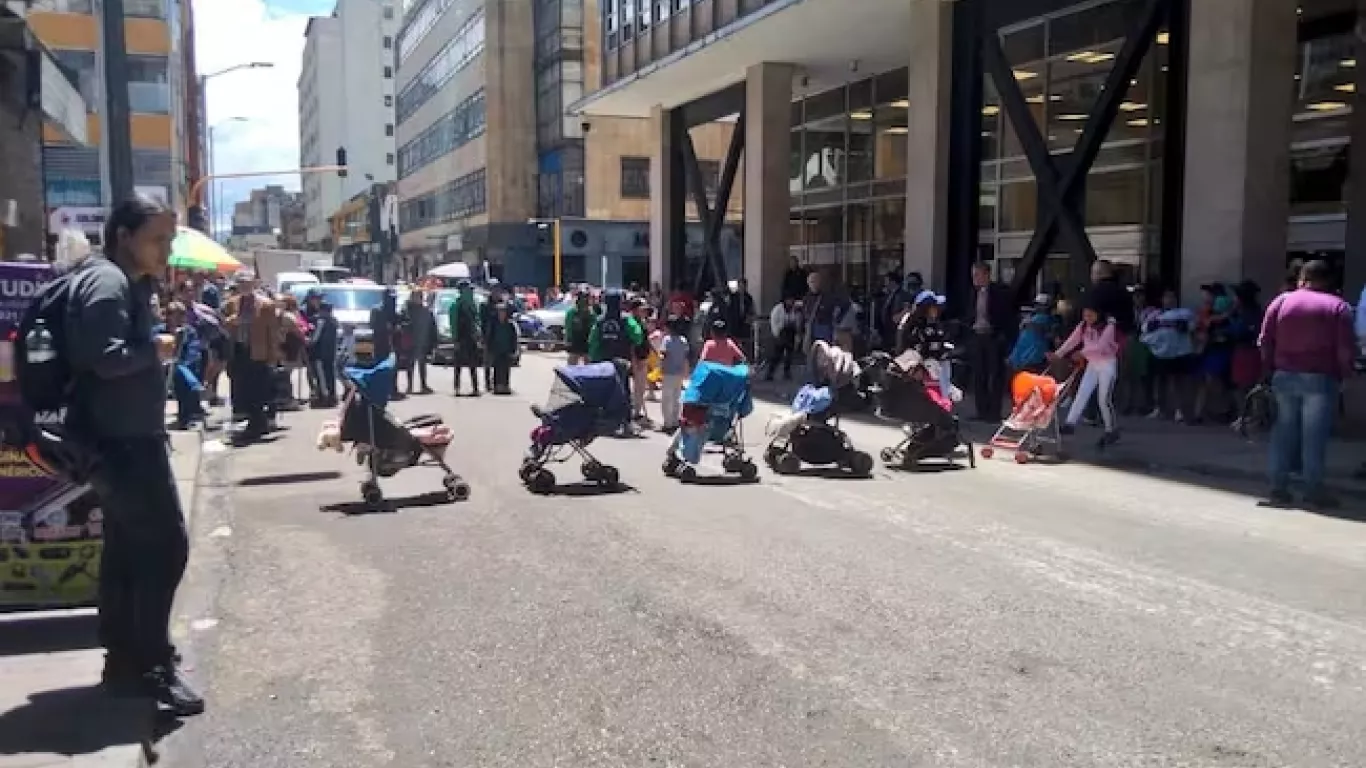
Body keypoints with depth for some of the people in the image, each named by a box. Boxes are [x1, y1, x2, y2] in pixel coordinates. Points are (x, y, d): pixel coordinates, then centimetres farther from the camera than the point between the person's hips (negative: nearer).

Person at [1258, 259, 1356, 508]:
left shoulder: (1281, 301, 6)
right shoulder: (1339, 307, 0)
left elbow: (1265, 341, 2)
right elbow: (1346, 349, -7)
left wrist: (1270, 368, 9)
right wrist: (1342, 375, 4)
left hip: (1284, 376, 3)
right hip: (1321, 379, -2)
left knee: (1284, 432, 9)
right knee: (1315, 435, 1)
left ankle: (1278, 487, 9)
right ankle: (1313, 490, 3)